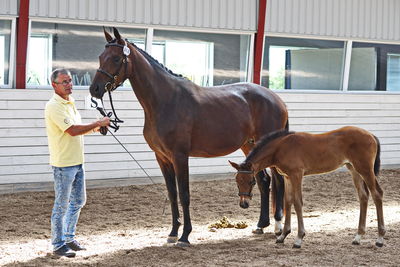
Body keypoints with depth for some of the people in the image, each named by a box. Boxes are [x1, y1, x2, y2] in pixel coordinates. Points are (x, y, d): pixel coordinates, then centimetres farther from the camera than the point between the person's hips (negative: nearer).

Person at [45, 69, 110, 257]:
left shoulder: (70, 103, 14)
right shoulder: (54, 106, -16)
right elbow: (73, 130, -23)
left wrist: (95, 128, 5)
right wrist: (98, 124, -16)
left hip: (77, 162, 9)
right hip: (63, 163, -9)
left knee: (78, 201, 17)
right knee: (62, 205, -2)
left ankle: (69, 238, 29)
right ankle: (58, 245, 7)